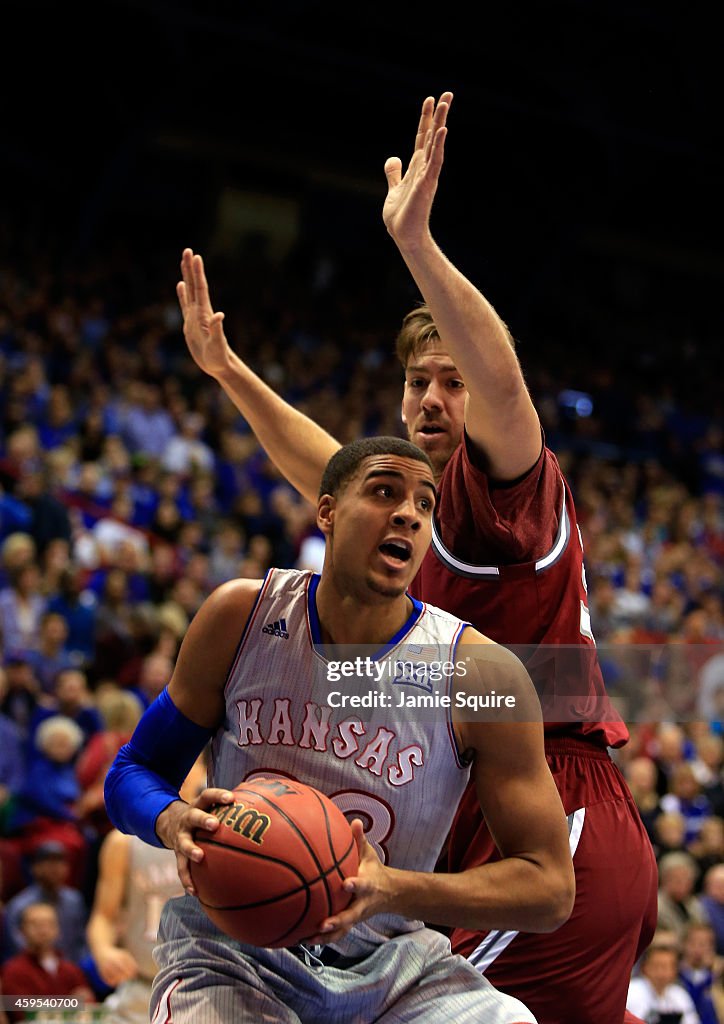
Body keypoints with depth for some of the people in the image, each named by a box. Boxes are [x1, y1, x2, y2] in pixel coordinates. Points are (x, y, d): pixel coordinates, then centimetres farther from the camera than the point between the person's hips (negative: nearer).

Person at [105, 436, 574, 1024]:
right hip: (233, 951, 0)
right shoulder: (241, 616, -6)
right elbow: (135, 770, 5)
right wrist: (175, 823, -20)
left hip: (392, 962, 1)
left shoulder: (483, 674, -11)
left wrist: (396, 891, -27)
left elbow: (551, 888, -11)